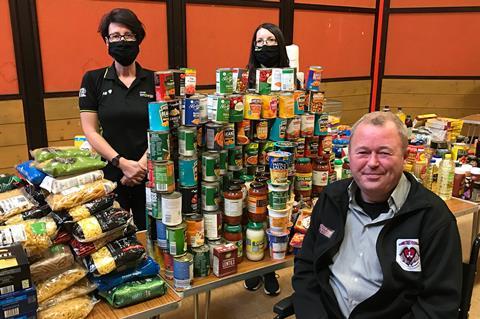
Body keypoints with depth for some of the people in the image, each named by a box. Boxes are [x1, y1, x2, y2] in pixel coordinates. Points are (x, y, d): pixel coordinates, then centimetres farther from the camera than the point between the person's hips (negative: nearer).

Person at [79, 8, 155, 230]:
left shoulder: (154, 80, 3)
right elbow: (90, 131, -2)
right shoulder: (93, 80, 2)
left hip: (150, 176, 1)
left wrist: (142, 165, -13)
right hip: (110, 175, 0)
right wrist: (123, 163, -13)